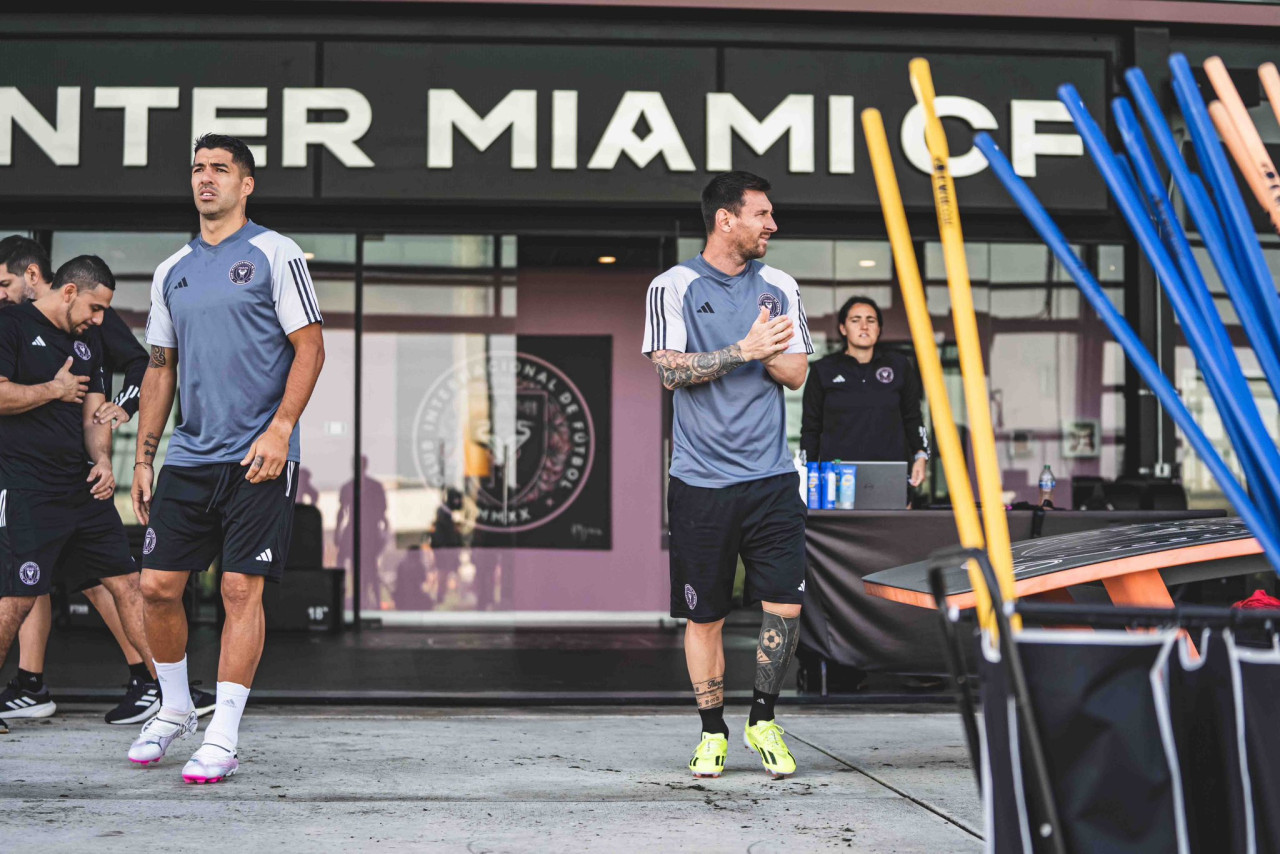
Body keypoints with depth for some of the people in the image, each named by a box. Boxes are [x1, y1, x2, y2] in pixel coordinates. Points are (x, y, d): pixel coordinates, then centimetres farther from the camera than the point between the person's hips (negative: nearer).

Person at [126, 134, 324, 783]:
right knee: (157, 585, 3)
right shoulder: (172, 271, 15)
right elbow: (160, 368, 19)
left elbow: (310, 347, -5)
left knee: (242, 590, -6)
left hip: (258, 458, -5)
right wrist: (143, 460, 14)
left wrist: (280, 427, -16)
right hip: (188, 459, 5)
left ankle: (222, 738, 1)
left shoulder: (274, 255, -1)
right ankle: (174, 708, 25)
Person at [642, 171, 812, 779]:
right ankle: (712, 733, 19)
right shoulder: (674, 287, 0)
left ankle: (763, 721, 15)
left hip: (771, 476, 3)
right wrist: (744, 349, -14)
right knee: (704, 614, 4)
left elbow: (795, 373, 7)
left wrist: (765, 350, -11)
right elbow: (670, 371, -10)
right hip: (701, 479, -2)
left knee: (785, 604, -4)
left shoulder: (779, 287, 11)